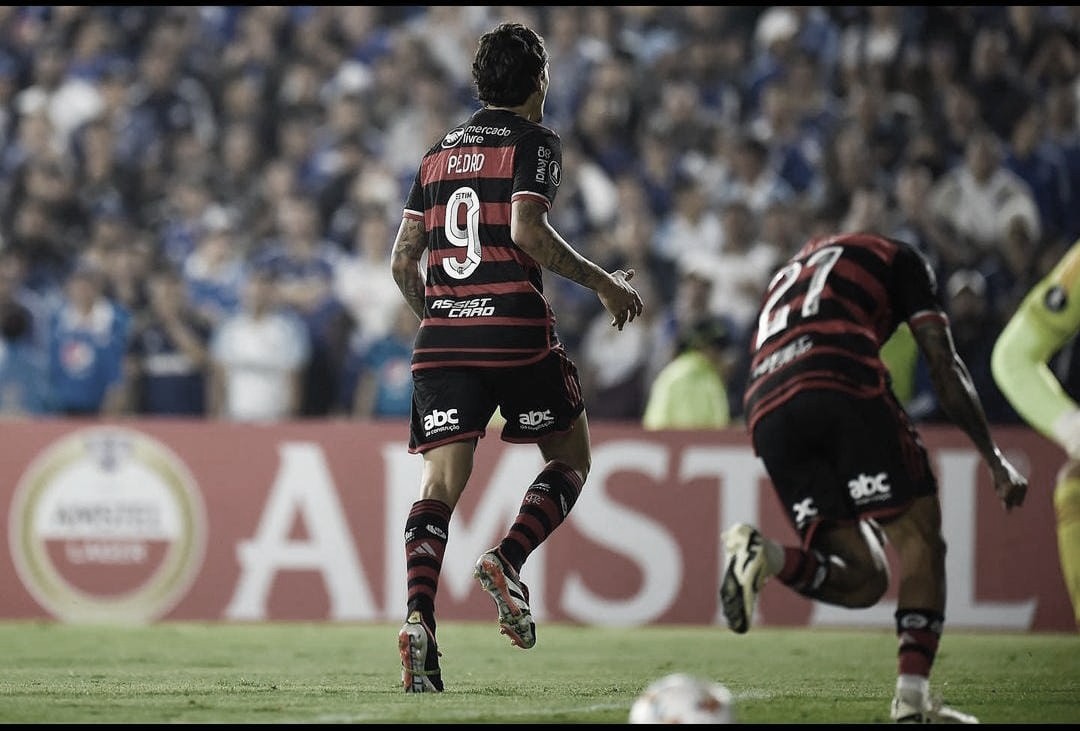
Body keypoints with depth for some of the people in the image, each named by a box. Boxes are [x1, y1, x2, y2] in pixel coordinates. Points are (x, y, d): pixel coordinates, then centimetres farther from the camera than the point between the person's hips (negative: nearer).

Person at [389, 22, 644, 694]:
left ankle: (419, 617, -23)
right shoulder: (535, 141, 1)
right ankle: (508, 561, -10)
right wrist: (603, 283, -6)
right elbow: (527, 230, -15)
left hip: (443, 335, 5)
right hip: (516, 329, -4)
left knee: (441, 483, -2)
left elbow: (403, 262, 15)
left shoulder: (440, 153, 18)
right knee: (571, 459, 14)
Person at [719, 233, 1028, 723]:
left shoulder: (784, 280, 42)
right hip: (843, 387, -5)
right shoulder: (897, 259, 25)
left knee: (862, 580, 7)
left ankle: (765, 556, -20)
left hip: (766, 413, 5)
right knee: (920, 540, 3)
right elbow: (944, 366, 15)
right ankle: (912, 699, -11)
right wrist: (995, 461, 18)